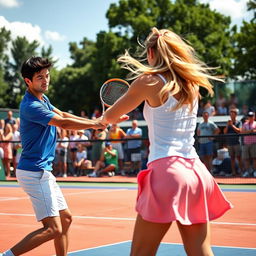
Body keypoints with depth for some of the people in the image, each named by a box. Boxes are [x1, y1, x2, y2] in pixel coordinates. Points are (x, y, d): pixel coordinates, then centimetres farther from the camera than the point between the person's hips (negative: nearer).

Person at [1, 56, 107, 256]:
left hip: (42, 171, 11)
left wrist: (93, 121, 6)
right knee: (53, 229, -12)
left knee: (66, 219, 15)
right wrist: (96, 125, -14)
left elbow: (63, 115, 17)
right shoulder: (31, 106, -19)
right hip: (34, 172, -11)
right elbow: (64, 123, -21)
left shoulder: (42, 99, 13)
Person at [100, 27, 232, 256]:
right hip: (196, 173, 6)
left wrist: (105, 118, 32)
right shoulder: (192, 83, 13)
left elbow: (109, 117, 12)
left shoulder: (149, 81, -2)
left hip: (167, 171, -6)